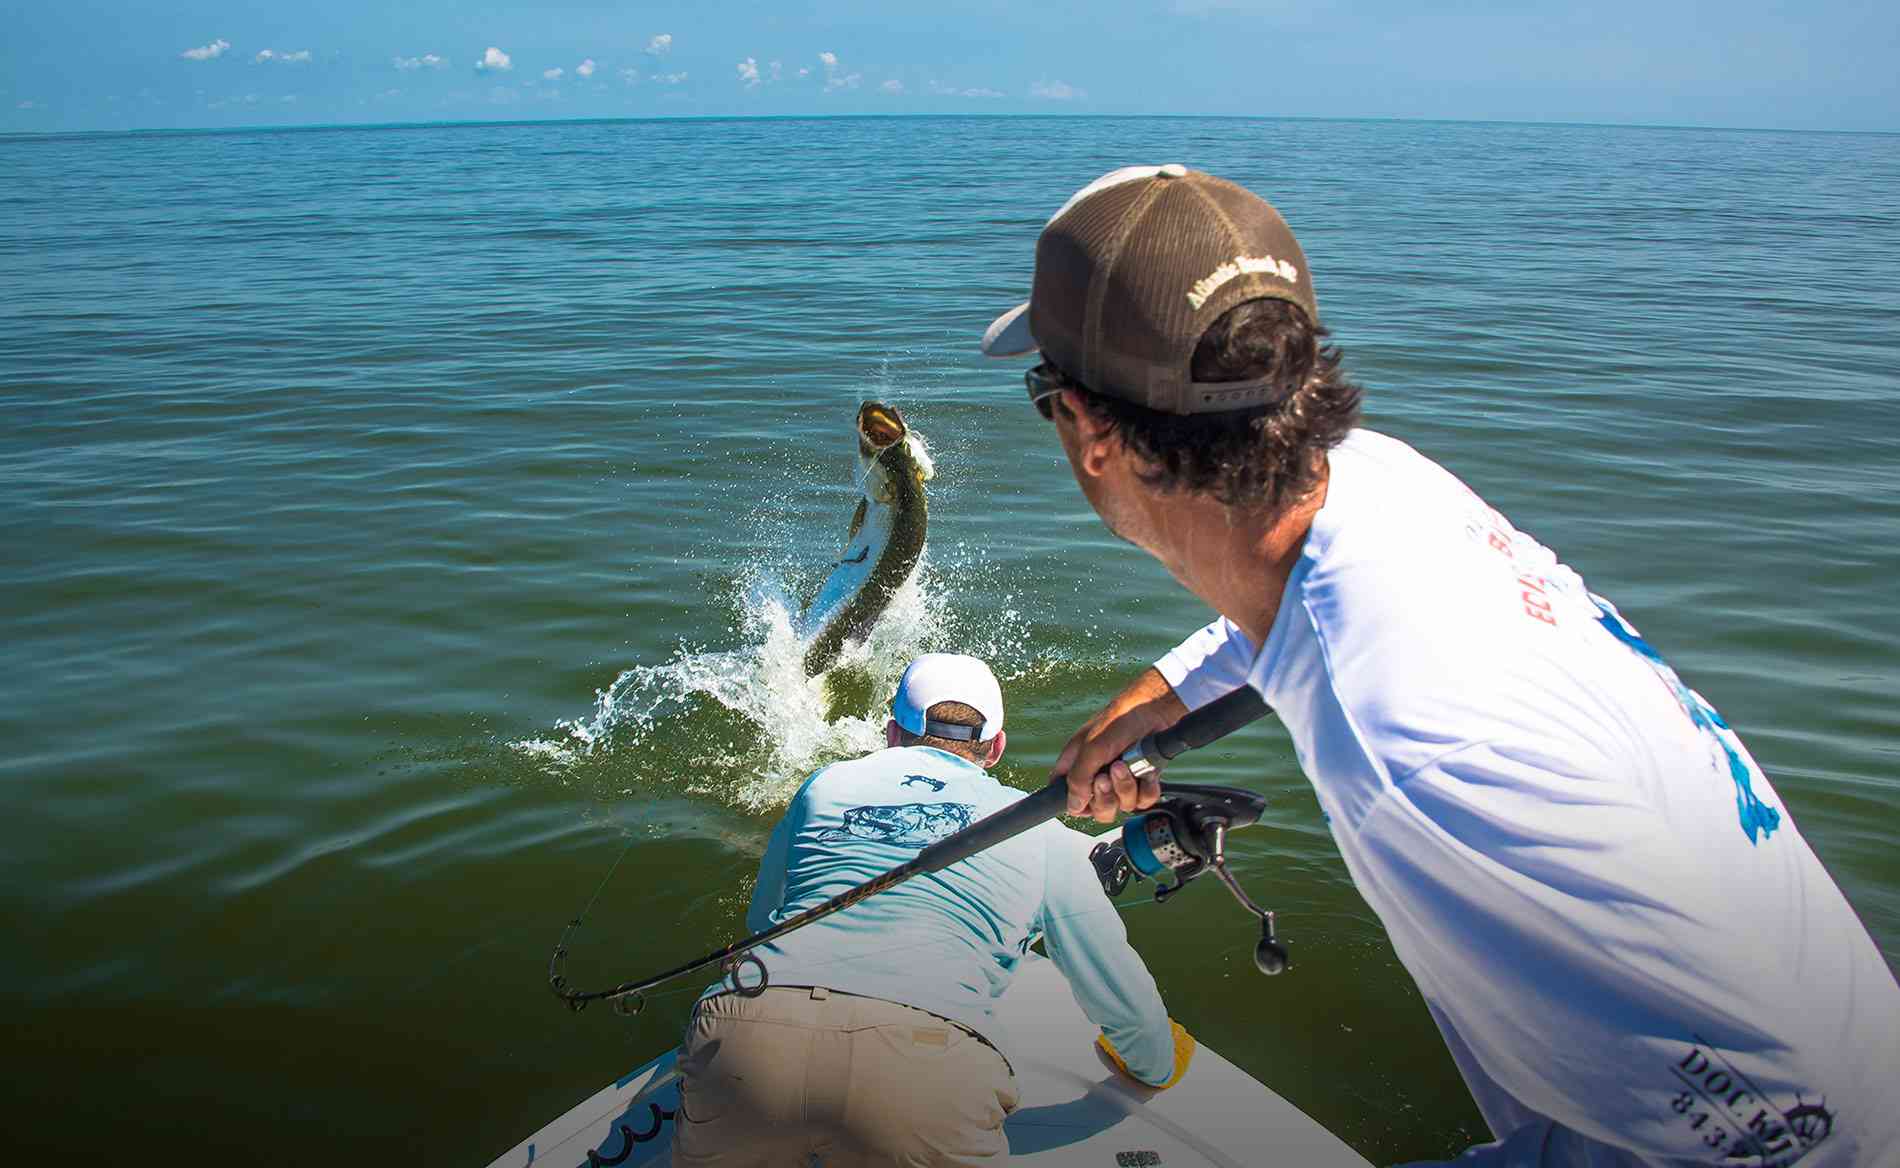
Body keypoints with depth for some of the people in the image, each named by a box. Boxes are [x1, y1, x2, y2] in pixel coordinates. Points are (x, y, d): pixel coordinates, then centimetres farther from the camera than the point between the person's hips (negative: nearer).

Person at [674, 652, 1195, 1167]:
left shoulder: (828, 784, 29)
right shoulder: (1040, 831, 24)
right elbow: (1120, 995, 33)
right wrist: (1159, 1066, 55)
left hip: (746, 1029, 3)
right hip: (927, 1064, -2)